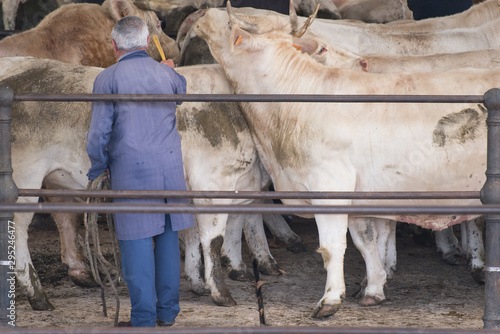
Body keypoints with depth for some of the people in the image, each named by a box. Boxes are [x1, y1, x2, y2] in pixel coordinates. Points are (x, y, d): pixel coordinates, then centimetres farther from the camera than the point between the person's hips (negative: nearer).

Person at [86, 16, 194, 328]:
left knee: (137, 242, -1)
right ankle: (167, 311, 17)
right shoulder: (166, 74, 7)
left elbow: (100, 132, -9)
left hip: (132, 171, -4)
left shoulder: (108, 79, -6)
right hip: (170, 164, 4)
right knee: (168, 237, 12)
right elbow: (182, 90, 33)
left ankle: (144, 318, 0)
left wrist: (96, 170, 7)